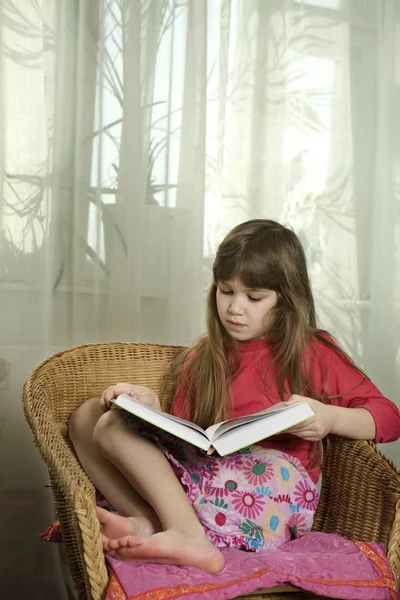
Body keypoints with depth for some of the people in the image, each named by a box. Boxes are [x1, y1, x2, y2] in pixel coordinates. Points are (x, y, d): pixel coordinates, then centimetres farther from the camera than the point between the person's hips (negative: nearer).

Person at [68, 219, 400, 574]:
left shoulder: (313, 352, 9)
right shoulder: (199, 360, 20)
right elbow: (182, 438, 16)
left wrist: (331, 417, -15)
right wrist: (153, 407, -4)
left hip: (274, 486, -6)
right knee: (88, 416, -8)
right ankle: (147, 524, -25)